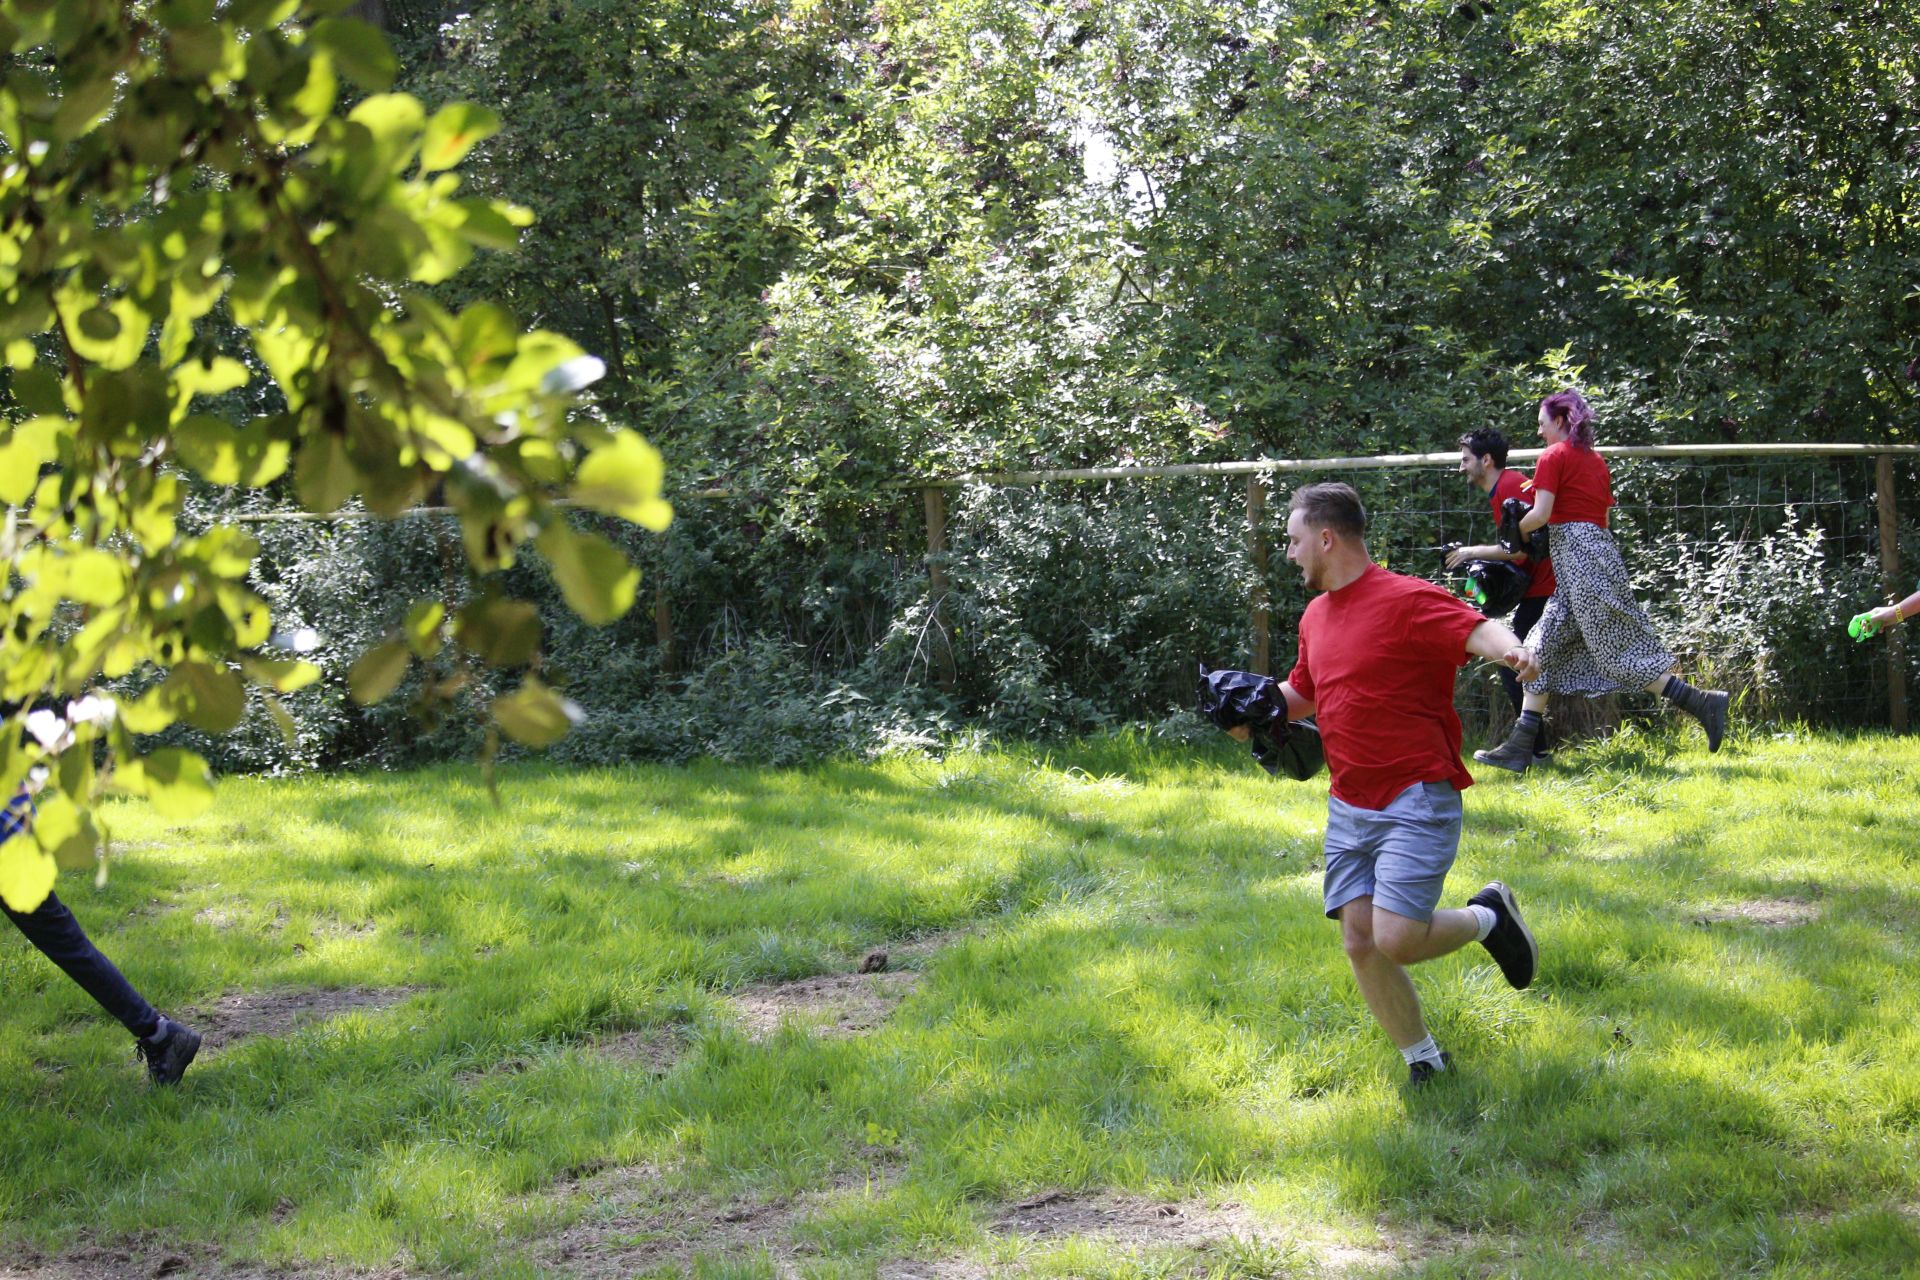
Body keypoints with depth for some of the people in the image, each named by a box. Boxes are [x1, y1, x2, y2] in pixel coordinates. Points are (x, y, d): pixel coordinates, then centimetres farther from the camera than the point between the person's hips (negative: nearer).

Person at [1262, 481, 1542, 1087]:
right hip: (1349, 806, 8)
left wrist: (1510, 649, -49)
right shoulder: (1315, 616, 15)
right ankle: (1423, 1061, 18)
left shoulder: (1407, 600, -12)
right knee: (1359, 941, 1)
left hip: (1417, 800, -8)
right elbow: (1302, 692, 30)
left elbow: (1477, 628, -26)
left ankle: (1488, 917, 13)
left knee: (1396, 939, -17)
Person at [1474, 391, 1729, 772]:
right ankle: (1520, 747, 6)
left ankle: (1701, 702, -14)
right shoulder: (1595, 460, 19)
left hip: (1576, 553, -9)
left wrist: (1514, 532, 3)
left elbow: (1540, 514, -14)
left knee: (1619, 648, -10)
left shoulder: (1554, 456, -5)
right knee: (1544, 648, 8)